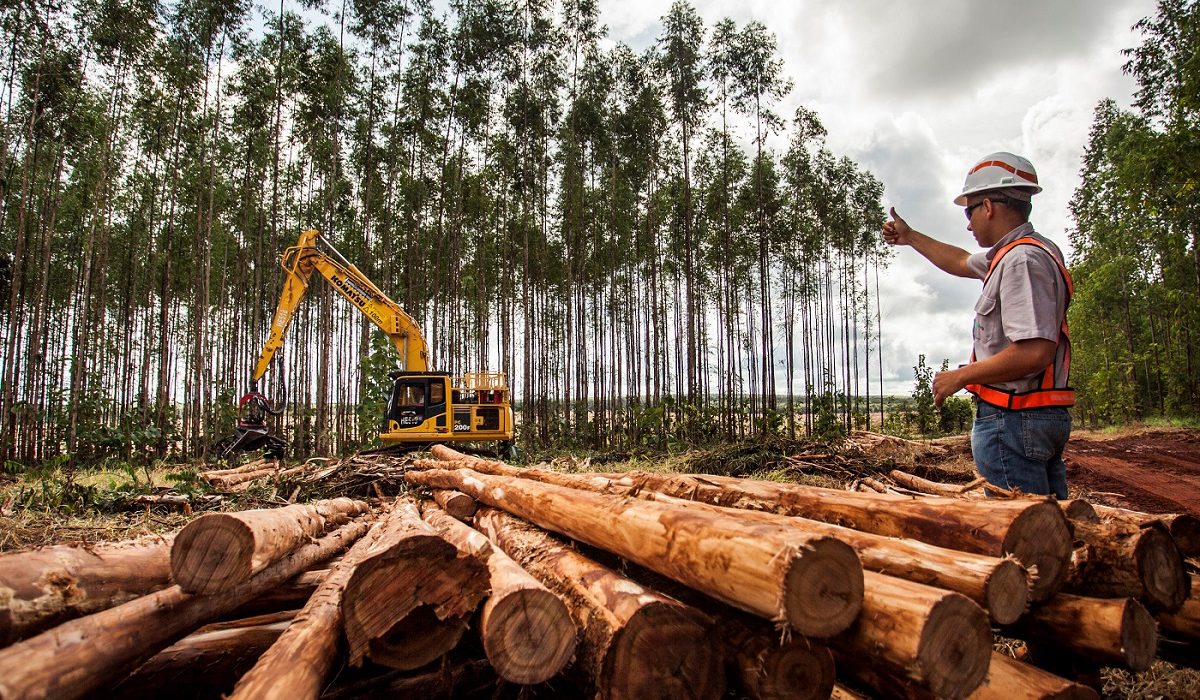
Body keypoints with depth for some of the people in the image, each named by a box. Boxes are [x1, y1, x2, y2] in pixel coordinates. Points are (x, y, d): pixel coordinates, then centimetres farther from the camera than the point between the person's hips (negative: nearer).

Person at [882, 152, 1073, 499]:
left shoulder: (1022, 260, -18)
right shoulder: (1017, 254, 15)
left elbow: (1035, 352, -27)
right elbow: (963, 262, 35)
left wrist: (960, 376, -16)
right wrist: (911, 237, 42)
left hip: (1012, 420, -11)